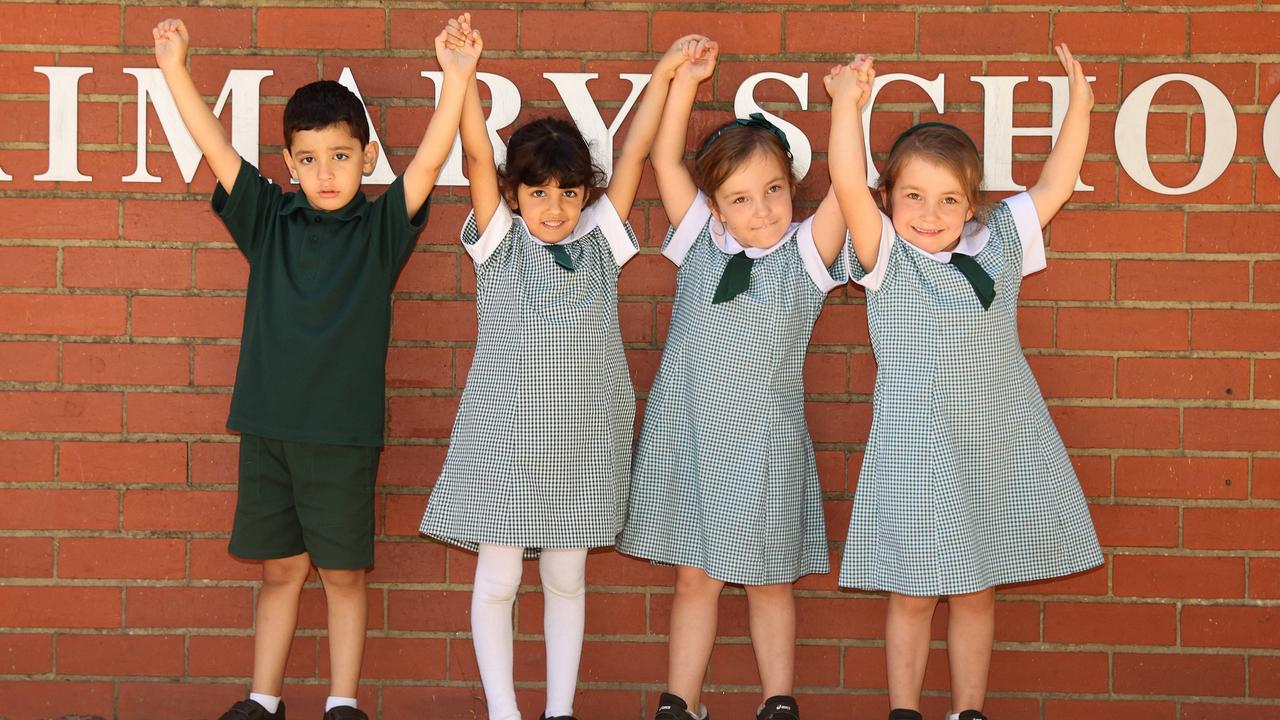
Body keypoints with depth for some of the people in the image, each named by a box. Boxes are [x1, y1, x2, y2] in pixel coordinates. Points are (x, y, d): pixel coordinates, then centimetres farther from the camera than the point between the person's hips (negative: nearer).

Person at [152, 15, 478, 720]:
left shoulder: (381, 227, -1)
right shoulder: (269, 219, 4)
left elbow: (429, 160, -13)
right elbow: (215, 147, -1)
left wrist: (456, 79, -25)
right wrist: (174, 67, -10)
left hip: (344, 431, -2)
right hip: (268, 425, 2)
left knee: (343, 572, 7)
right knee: (280, 568, 11)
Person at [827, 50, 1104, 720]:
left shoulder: (998, 244, 6)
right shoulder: (886, 257, -6)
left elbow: (1053, 186, 13)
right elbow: (848, 186, -20)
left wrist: (1079, 106, 11)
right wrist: (847, 101, -22)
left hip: (999, 446, 3)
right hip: (918, 448, -3)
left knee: (976, 591, 11)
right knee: (913, 592, 5)